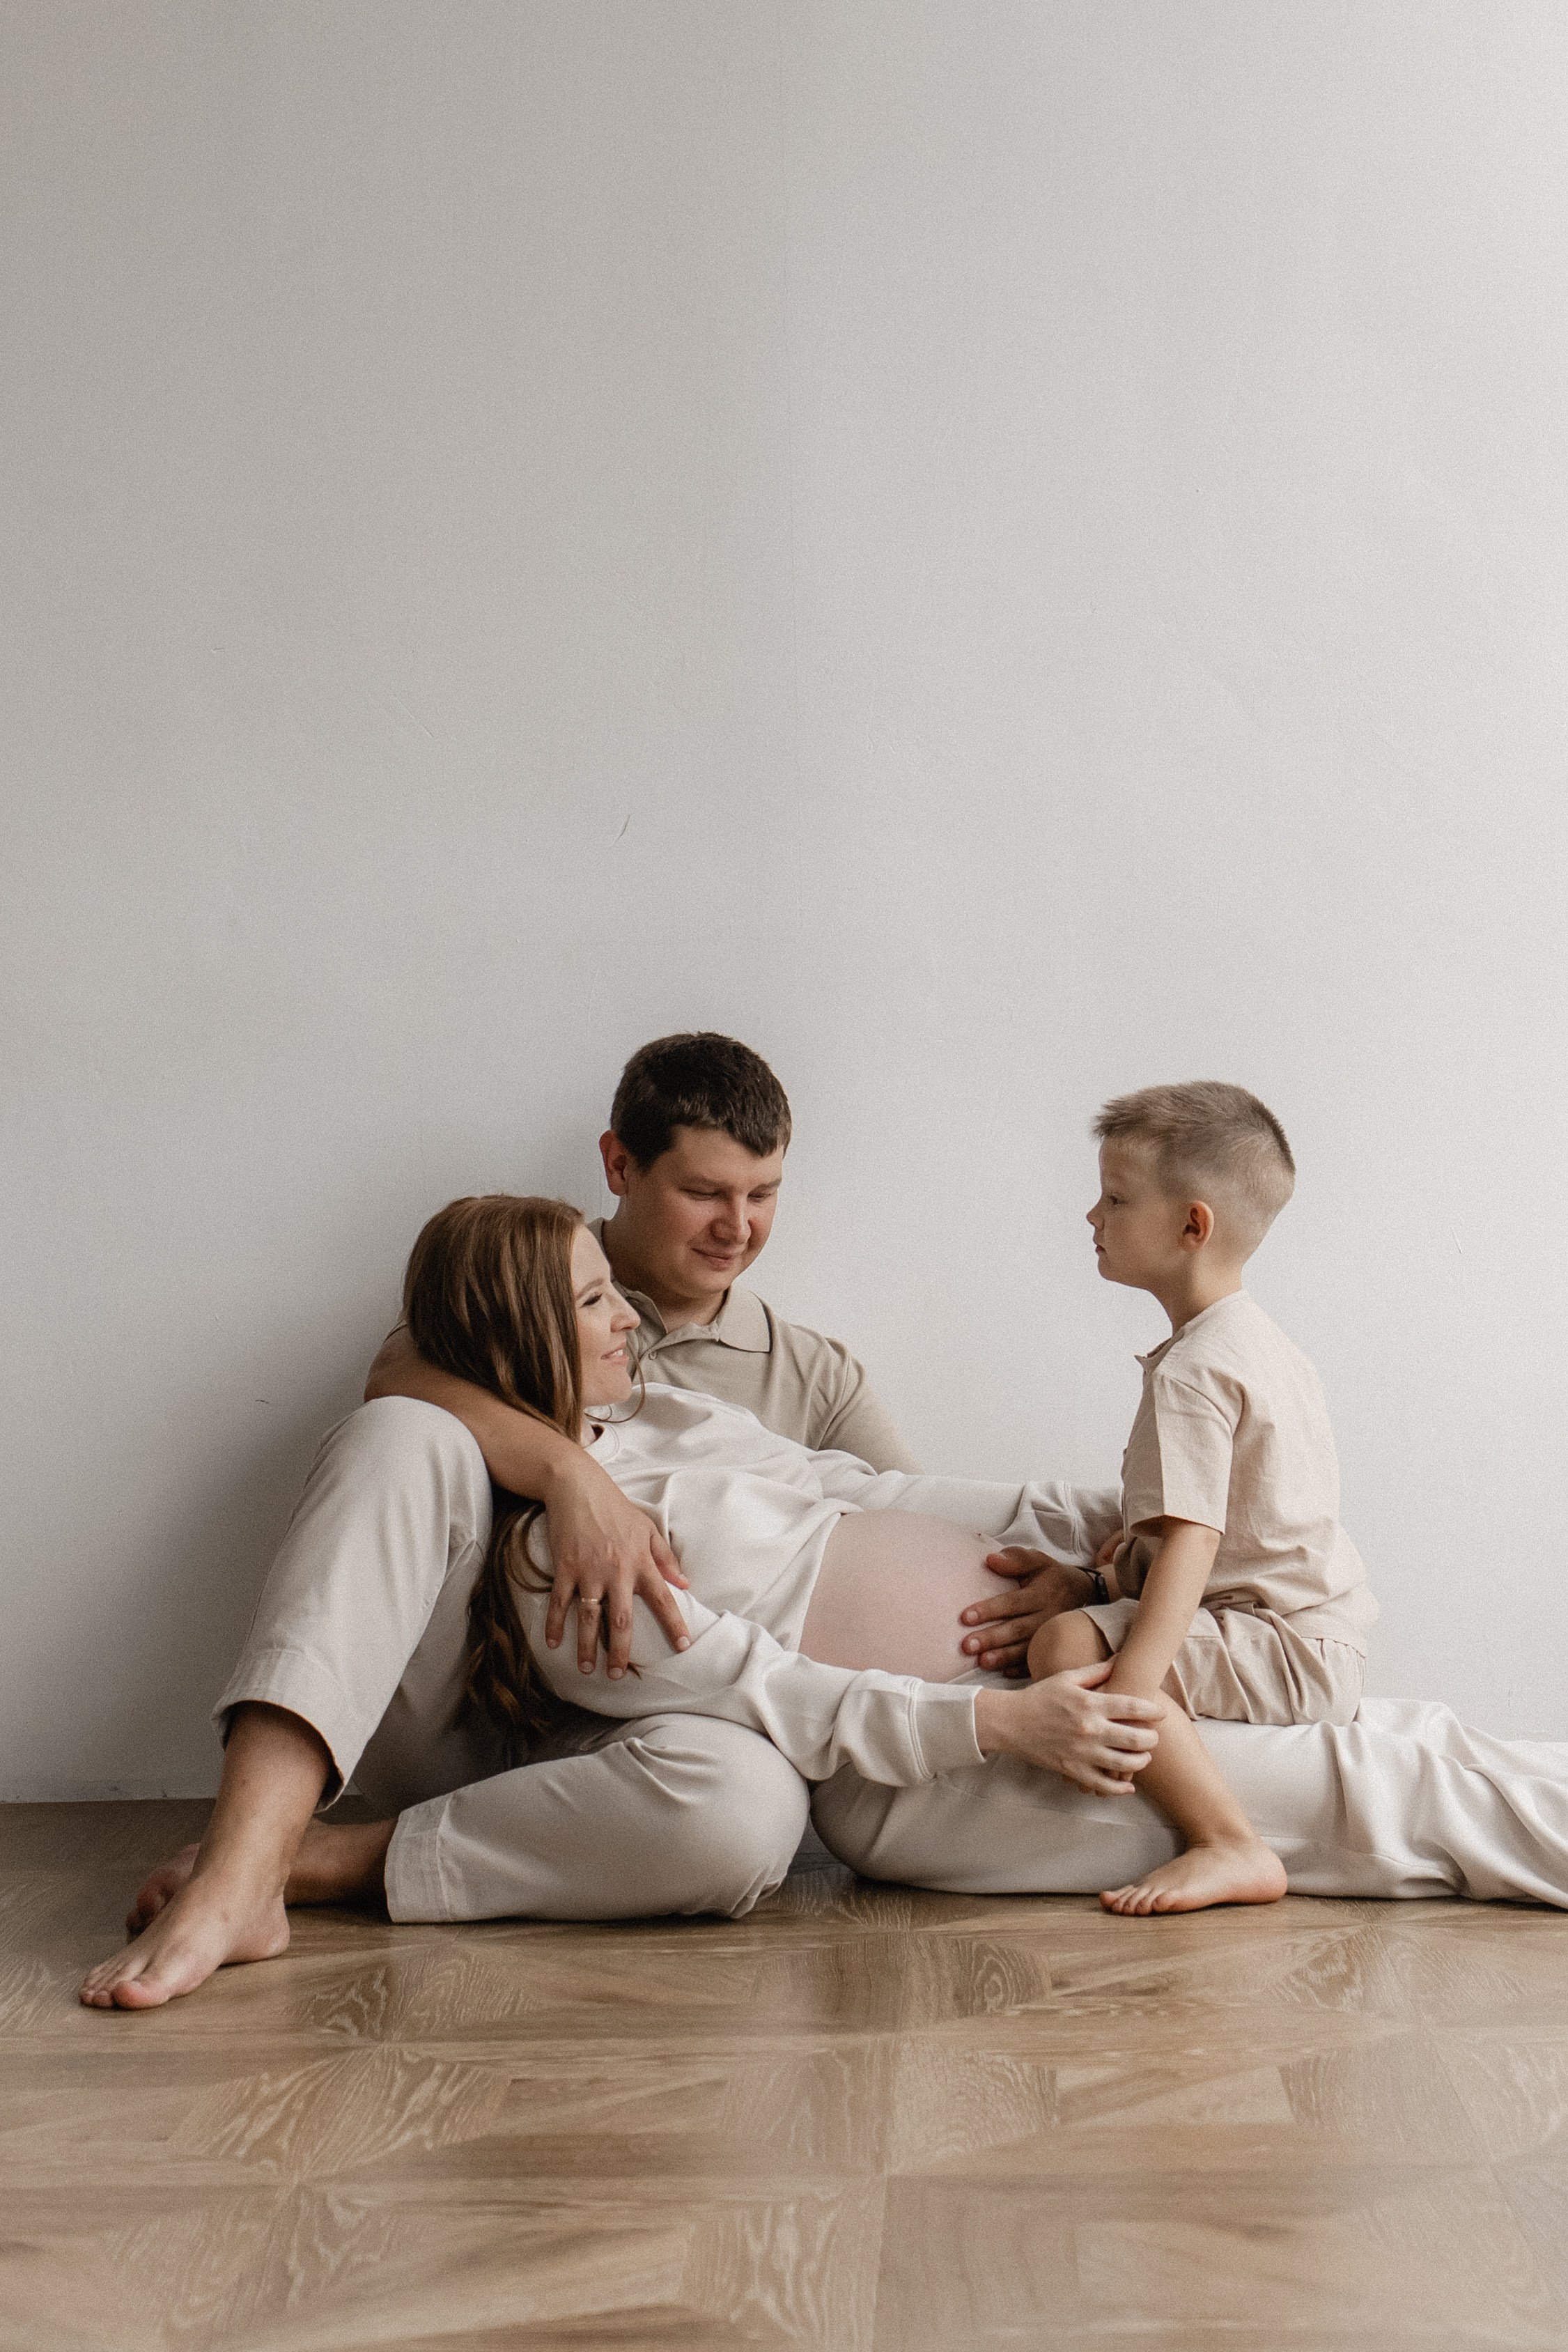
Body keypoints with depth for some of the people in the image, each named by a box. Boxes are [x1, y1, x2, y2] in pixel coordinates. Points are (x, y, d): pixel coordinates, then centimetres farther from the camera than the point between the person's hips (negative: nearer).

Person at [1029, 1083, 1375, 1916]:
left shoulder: (1191, 1372, -18)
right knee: (1100, 1609, 28)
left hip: (1290, 1653, -11)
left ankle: (1231, 1847, -26)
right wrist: (1139, 1541, 18)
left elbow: (1193, 1542, -28)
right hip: (1326, 1642, 11)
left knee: (1069, 1646, -27)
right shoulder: (1255, 1339, 15)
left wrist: (1127, 1689, -34)